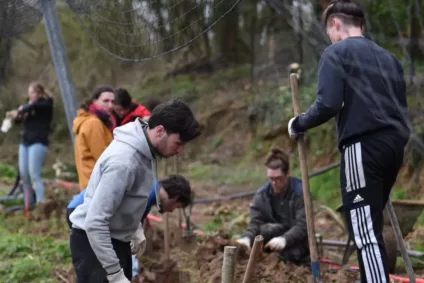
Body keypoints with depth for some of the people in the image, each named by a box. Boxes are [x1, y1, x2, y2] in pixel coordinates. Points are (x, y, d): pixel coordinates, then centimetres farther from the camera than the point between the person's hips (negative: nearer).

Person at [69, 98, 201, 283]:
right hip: (93, 242, -10)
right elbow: (94, 223, -31)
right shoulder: (123, 161, -30)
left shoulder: (144, 150, -1)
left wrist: (136, 228, 17)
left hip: (116, 239, 10)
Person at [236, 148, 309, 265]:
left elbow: (303, 225, -25)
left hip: (298, 241, -3)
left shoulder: (300, 192, -17)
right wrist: (247, 238, -37)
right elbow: (255, 222, -13)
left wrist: (284, 239, -45)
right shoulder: (262, 194, -5)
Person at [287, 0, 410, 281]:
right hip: (395, 145, 8)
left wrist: (298, 124, 4)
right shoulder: (388, 57, 22)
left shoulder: (336, 53, 0)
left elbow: (328, 105, -11)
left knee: (365, 231, -10)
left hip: (363, 146, -7)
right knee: (371, 225, 17)